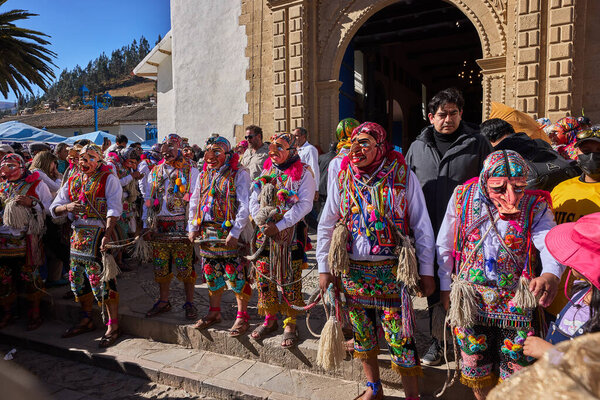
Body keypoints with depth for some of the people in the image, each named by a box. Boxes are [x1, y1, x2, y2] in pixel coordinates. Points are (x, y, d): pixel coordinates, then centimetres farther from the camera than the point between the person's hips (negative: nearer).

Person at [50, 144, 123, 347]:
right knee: (79, 279, 13)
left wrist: (107, 234, -24)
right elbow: (54, 208, 15)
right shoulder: (72, 181, 16)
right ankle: (86, 321, 30)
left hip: (99, 233, -7)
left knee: (102, 280, -9)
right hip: (78, 234, 7)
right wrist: (67, 206, -9)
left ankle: (113, 326, 1)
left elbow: (113, 209, -12)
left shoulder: (108, 179, -3)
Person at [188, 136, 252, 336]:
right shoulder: (203, 175, 14)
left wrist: (235, 232, -18)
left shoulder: (239, 174, -7)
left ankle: (242, 316, 9)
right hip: (207, 232, 6)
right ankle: (214, 312, 29)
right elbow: (194, 202, 21)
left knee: (235, 274, -4)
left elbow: (245, 206, -13)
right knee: (211, 273, 14)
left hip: (230, 232, -6)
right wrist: (192, 227, 11)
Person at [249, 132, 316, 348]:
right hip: (265, 232, 5)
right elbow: (254, 201, 12)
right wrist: (263, 223, -6)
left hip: (290, 233, -5)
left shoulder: (303, 174, -3)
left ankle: (290, 324, 13)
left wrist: (278, 226, -18)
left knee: (290, 280, -1)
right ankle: (270, 319, 26)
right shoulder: (266, 172, 14)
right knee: (264, 276, 9)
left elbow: (305, 204, -13)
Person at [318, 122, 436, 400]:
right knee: (362, 334, 15)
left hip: (391, 272, -3)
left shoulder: (403, 177, -4)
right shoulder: (342, 177, 2)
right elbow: (326, 226, 7)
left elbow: (422, 227, 0)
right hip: (352, 271, 3)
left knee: (400, 337, 0)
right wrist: (324, 268, 6)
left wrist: (427, 271, -1)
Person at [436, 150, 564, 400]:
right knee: (475, 363, 15)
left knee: (515, 365, 10)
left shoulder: (535, 206, -9)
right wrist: (445, 287, 4)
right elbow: (444, 246, 2)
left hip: (515, 300, -1)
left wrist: (551, 275, -48)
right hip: (469, 298, 1)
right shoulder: (463, 197, -7)